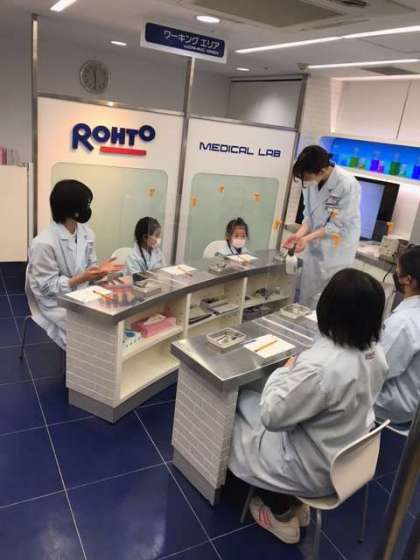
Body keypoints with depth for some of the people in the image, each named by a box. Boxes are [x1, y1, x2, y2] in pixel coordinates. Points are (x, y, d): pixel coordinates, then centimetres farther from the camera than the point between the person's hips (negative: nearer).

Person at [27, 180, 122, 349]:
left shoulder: (86, 233, 0)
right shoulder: (43, 243, -22)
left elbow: (88, 268, 8)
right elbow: (47, 287, -18)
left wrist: (99, 270, -15)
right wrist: (81, 278, -27)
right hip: (57, 303, -6)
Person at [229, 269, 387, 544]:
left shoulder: (319, 366, -37)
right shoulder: (375, 352, -11)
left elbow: (272, 416, -25)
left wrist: (286, 371, -12)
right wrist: (298, 373, 3)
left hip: (316, 470, -7)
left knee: (234, 427, 14)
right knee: (250, 400, 19)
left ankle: (283, 515, 27)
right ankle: (294, 504, 28)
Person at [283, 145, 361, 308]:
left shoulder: (348, 185, -24)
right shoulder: (311, 181, -8)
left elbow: (338, 225, -20)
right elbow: (309, 214, 3)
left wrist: (307, 239, -24)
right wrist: (299, 234, -13)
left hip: (336, 252, -5)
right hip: (314, 247, 6)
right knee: (306, 299, 15)